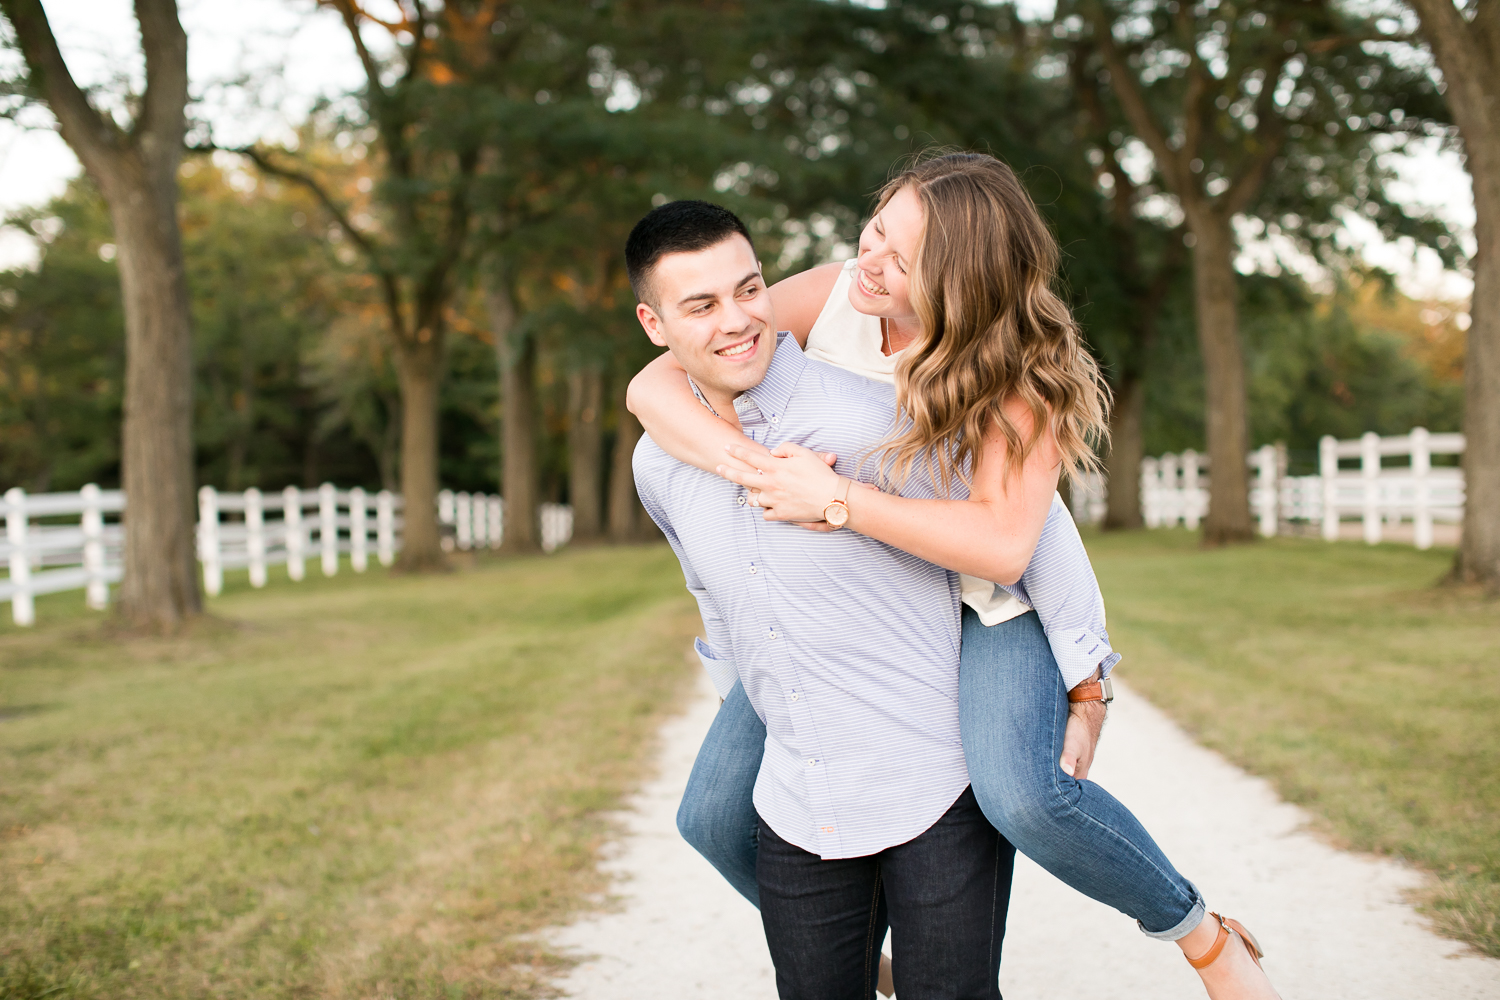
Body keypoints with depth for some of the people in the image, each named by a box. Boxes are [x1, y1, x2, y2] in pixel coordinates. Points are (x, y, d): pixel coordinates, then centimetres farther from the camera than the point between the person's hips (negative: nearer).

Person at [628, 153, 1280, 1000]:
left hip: (992, 597, -4)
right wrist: (754, 466, -38)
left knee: (1022, 793, -34)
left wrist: (832, 499, -39)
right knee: (715, 818, -1)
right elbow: (656, 384, -20)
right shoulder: (832, 295, -16)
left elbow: (1002, 543, -35)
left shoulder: (1021, 366, -24)